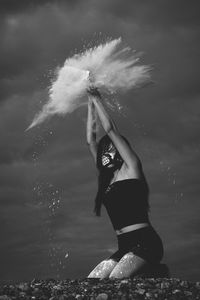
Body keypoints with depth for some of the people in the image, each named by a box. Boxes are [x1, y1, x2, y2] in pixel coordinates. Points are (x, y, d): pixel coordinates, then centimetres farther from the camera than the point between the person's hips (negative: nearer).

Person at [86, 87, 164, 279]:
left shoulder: (131, 168, 3)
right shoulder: (107, 177, 20)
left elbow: (109, 129, -2)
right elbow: (91, 139, 20)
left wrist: (97, 99, 8)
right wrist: (90, 104, 20)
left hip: (145, 243, -7)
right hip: (124, 248, 7)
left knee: (113, 281, -28)